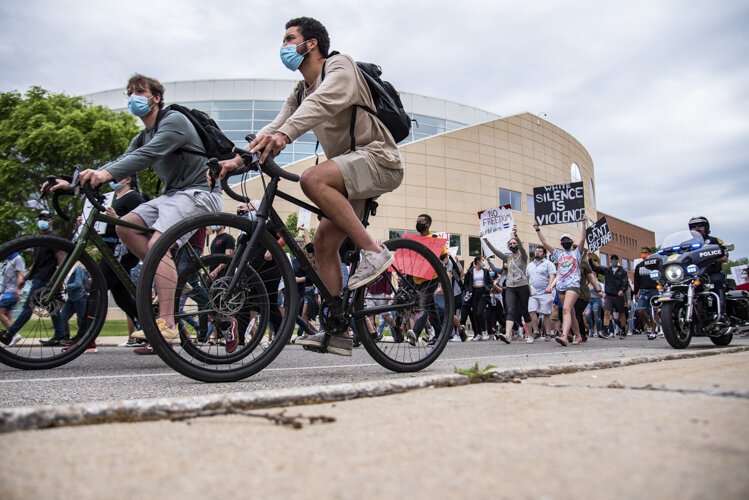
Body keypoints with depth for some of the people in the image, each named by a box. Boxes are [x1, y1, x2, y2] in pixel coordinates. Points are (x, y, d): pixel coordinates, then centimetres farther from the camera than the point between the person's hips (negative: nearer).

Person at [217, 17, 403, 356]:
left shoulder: (340, 66, -6)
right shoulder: (300, 93, 19)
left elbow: (322, 103, -27)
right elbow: (274, 127, 7)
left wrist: (283, 134, -44)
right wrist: (239, 159, -9)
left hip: (379, 159, -8)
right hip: (352, 169, 9)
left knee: (313, 178, -32)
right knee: (324, 241, -1)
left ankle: (373, 252, -25)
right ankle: (337, 330, 3)